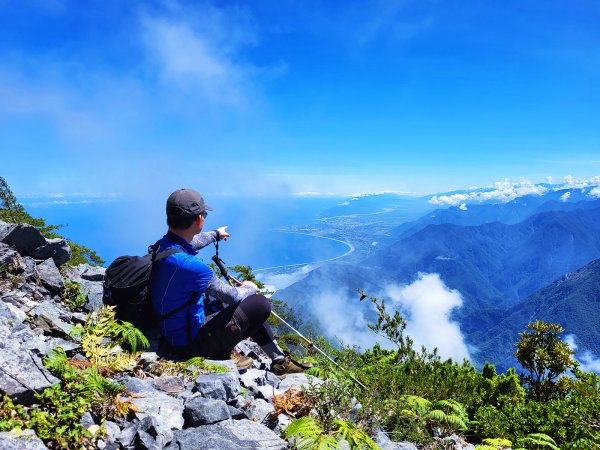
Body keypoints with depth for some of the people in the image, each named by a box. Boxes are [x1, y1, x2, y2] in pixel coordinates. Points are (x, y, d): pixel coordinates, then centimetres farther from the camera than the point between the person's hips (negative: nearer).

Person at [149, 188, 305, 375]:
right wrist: (249, 288, 0)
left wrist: (216, 234, 40)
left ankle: (279, 360, 28)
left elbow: (192, 242, 21)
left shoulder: (163, 245, -4)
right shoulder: (188, 264, -34)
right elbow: (231, 296, -22)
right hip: (191, 342, -9)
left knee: (253, 310, 18)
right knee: (261, 305, -10)